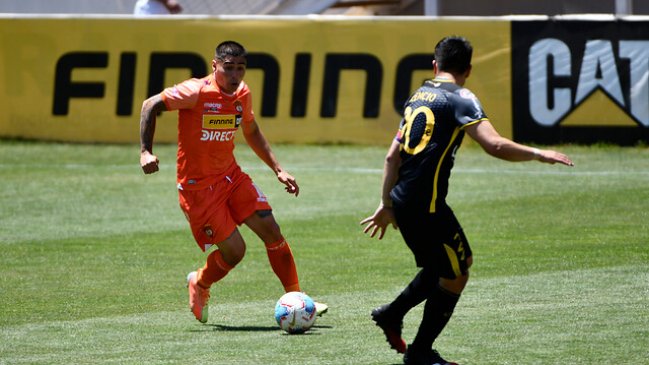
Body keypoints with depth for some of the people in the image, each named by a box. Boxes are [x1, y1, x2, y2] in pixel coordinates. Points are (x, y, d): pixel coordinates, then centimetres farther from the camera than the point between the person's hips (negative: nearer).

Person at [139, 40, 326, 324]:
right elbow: (151, 106, -13)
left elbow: (252, 133, 19)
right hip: (197, 186, -6)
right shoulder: (196, 92, -19)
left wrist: (278, 170, 13)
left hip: (231, 176, 6)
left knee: (271, 230, -5)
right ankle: (199, 284, 23)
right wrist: (146, 151, -22)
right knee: (234, 250, -9)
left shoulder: (242, 95, 2)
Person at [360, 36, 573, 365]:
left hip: (401, 200, 8)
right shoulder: (459, 98, -8)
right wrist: (538, 154, -9)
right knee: (456, 275, 6)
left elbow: (392, 156, 19)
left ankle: (392, 313, 25)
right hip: (427, 205, -8)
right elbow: (495, 145, -21)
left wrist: (386, 205, 25)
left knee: (459, 261, 23)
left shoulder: (419, 96, 16)